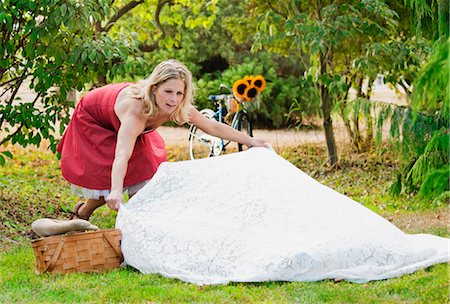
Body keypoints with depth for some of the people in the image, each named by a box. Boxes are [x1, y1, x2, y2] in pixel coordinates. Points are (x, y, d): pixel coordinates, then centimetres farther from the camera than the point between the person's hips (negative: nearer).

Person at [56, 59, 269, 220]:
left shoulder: (180, 108, -28)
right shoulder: (136, 110, -47)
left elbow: (213, 127, -13)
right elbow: (121, 156, -60)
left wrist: (250, 141, -10)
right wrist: (116, 192, -75)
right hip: (91, 121, -6)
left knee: (143, 173, -2)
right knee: (109, 181, -12)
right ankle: (81, 213, 15)